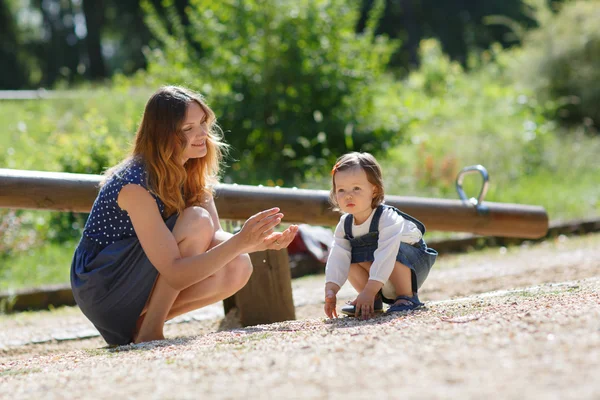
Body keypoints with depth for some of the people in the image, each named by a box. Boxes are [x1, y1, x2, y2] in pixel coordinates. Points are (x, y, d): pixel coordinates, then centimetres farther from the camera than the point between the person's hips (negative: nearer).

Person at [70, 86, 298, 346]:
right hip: (100, 292, -8)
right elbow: (175, 274, -31)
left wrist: (260, 243, -24)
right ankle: (149, 331, -16)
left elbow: (214, 238, -5)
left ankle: (143, 321, 0)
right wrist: (241, 241, -37)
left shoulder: (193, 173, 0)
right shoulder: (135, 185, -27)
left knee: (238, 268, -15)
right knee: (196, 221, -26)